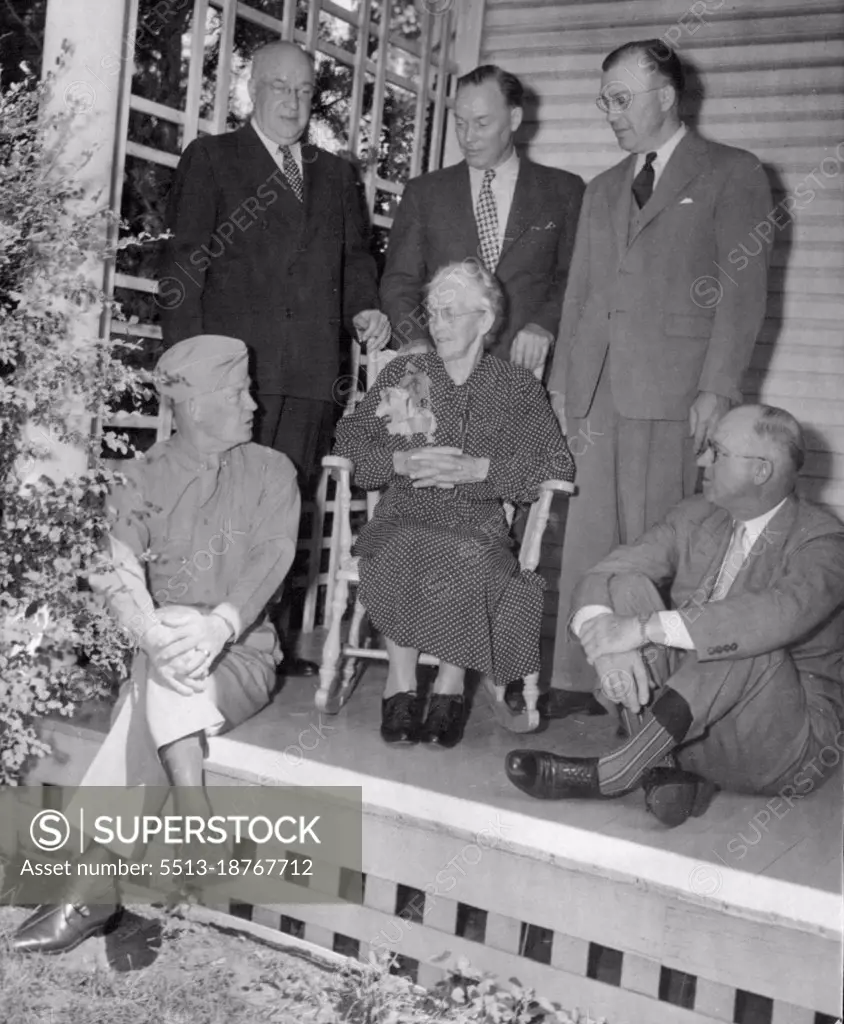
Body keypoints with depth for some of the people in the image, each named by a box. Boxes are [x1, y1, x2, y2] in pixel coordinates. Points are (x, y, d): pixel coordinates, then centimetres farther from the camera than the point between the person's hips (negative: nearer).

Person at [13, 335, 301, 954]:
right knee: (170, 648, -35)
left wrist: (221, 624, -34)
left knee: (150, 699, -30)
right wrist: (149, 629, -33)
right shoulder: (148, 475, 6)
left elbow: (272, 556, -14)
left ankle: (97, 888, -26)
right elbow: (120, 565, -10)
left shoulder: (271, 472, 3)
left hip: (243, 654, -1)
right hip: (169, 647, 1)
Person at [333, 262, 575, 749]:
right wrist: (401, 462, -10)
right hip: (403, 514, 1)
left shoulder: (518, 386, 9)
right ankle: (402, 685, -22)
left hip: (478, 521, -1)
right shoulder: (404, 371, 14)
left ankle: (450, 686, -20)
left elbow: (559, 466, -1)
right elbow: (348, 440, 9)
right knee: (401, 554, -33)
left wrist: (478, 468, -13)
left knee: (467, 561, -35)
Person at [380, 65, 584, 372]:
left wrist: (546, 325, -10)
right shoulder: (423, 193, 14)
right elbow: (399, 281, 10)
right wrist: (415, 341, -8)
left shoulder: (563, 191, 11)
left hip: (527, 364, -1)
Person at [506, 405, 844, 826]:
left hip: (787, 748, -5)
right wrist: (604, 634, -28)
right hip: (686, 722, 5)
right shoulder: (695, 516, 6)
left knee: (748, 640, -35)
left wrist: (645, 628, -38)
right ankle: (675, 768, -24)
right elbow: (603, 576, -3)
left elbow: (780, 614, -35)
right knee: (628, 585, -14)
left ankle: (611, 774, -30)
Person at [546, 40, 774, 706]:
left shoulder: (733, 175, 6)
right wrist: (562, 382, 13)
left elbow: (744, 291, -2)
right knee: (588, 541, 1)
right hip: (596, 393, 5)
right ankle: (575, 677, 6)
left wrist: (718, 388, -11)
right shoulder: (602, 190, 24)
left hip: (676, 392, -5)